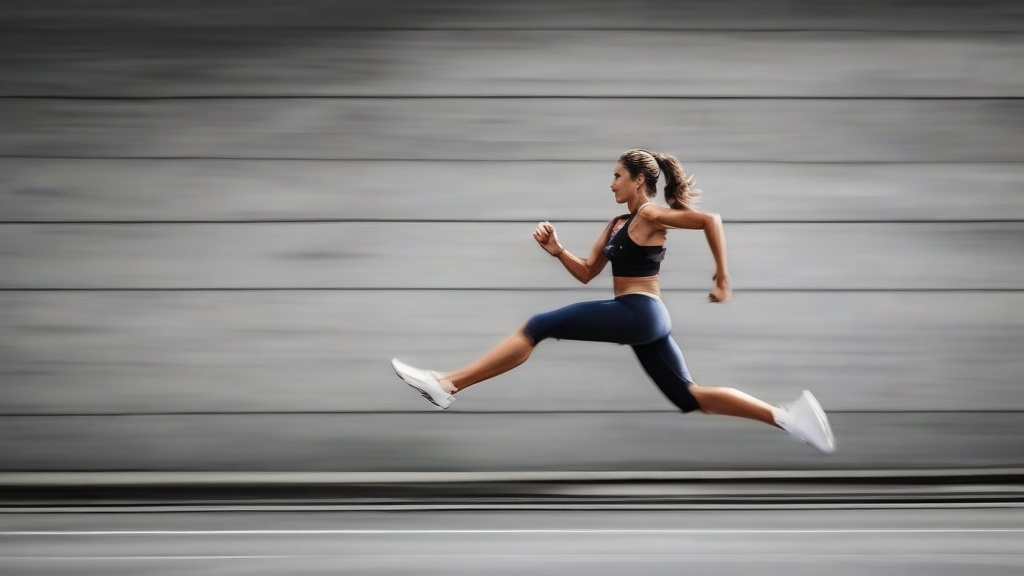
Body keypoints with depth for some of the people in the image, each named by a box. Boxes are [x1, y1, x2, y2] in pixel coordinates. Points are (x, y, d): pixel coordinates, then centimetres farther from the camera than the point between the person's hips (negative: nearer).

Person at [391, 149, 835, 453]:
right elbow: (586, 273, 21)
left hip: (637, 314, -10)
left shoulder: (651, 216, -5)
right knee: (689, 398, 6)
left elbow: (711, 219, -12)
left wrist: (723, 277, -11)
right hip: (644, 319, 10)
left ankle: (446, 385, -16)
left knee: (538, 327, -12)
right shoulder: (617, 225, 21)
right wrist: (557, 251, 4)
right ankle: (785, 414, -1)